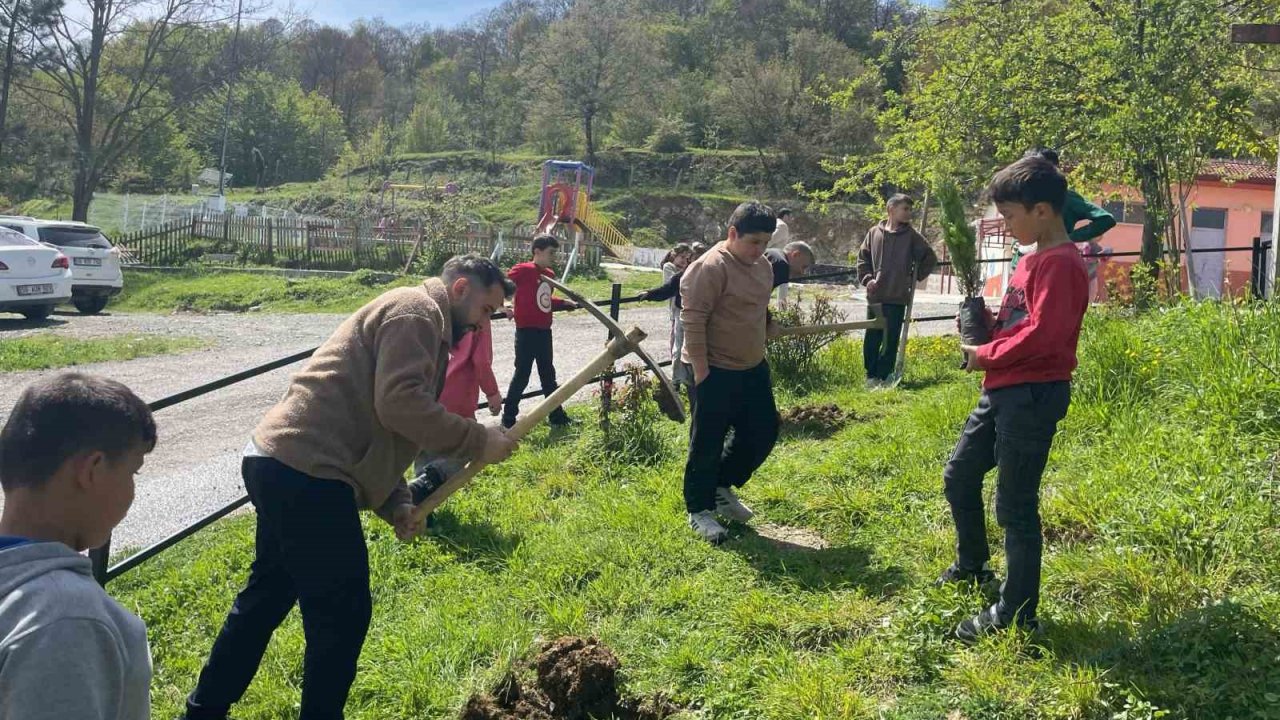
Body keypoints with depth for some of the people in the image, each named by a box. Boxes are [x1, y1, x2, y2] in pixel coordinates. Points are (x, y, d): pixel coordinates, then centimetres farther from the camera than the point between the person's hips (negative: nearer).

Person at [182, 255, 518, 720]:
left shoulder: (424, 329, 24)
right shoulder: (417, 309, -7)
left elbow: (375, 427, 24)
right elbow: (400, 403, -22)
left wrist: (396, 503, 12)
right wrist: (478, 442, -13)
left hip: (278, 463, 11)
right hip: (305, 473, -11)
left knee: (267, 596, 23)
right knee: (343, 612, 1)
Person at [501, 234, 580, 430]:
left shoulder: (550, 275, 10)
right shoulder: (523, 270, -13)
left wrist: (564, 303, 11)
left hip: (544, 332, 8)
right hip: (526, 332, -7)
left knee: (548, 374, 15)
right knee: (522, 374, -1)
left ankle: (557, 416, 25)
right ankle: (508, 418, 11)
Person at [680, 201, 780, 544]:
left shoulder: (762, 265, 9)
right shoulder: (711, 268, -19)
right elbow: (693, 319, -21)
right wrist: (701, 371, -21)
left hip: (753, 368, 9)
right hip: (716, 372, -9)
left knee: (763, 432, 13)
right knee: (708, 443, 1)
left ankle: (722, 487, 31)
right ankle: (699, 510, 17)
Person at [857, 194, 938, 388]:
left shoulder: (911, 236, -1)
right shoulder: (874, 233, 4)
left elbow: (930, 258, 7)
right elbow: (863, 258, 13)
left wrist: (915, 277, 4)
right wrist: (867, 278, 1)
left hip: (897, 298, -2)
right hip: (875, 296, 2)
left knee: (891, 339, 1)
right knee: (871, 339, 6)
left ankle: (885, 376, 10)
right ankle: (871, 375, 17)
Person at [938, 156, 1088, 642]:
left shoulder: (1060, 264, -17)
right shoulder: (1033, 258, 14)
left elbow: (1043, 333, -26)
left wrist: (986, 356, -14)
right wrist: (984, 324, 3)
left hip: (1033, 395, -10)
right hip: (1002, 391, 10)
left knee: (1014, 503, -3)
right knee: (959, 476, 20)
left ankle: (1015, 614, 9)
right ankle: (971, 566, 41)